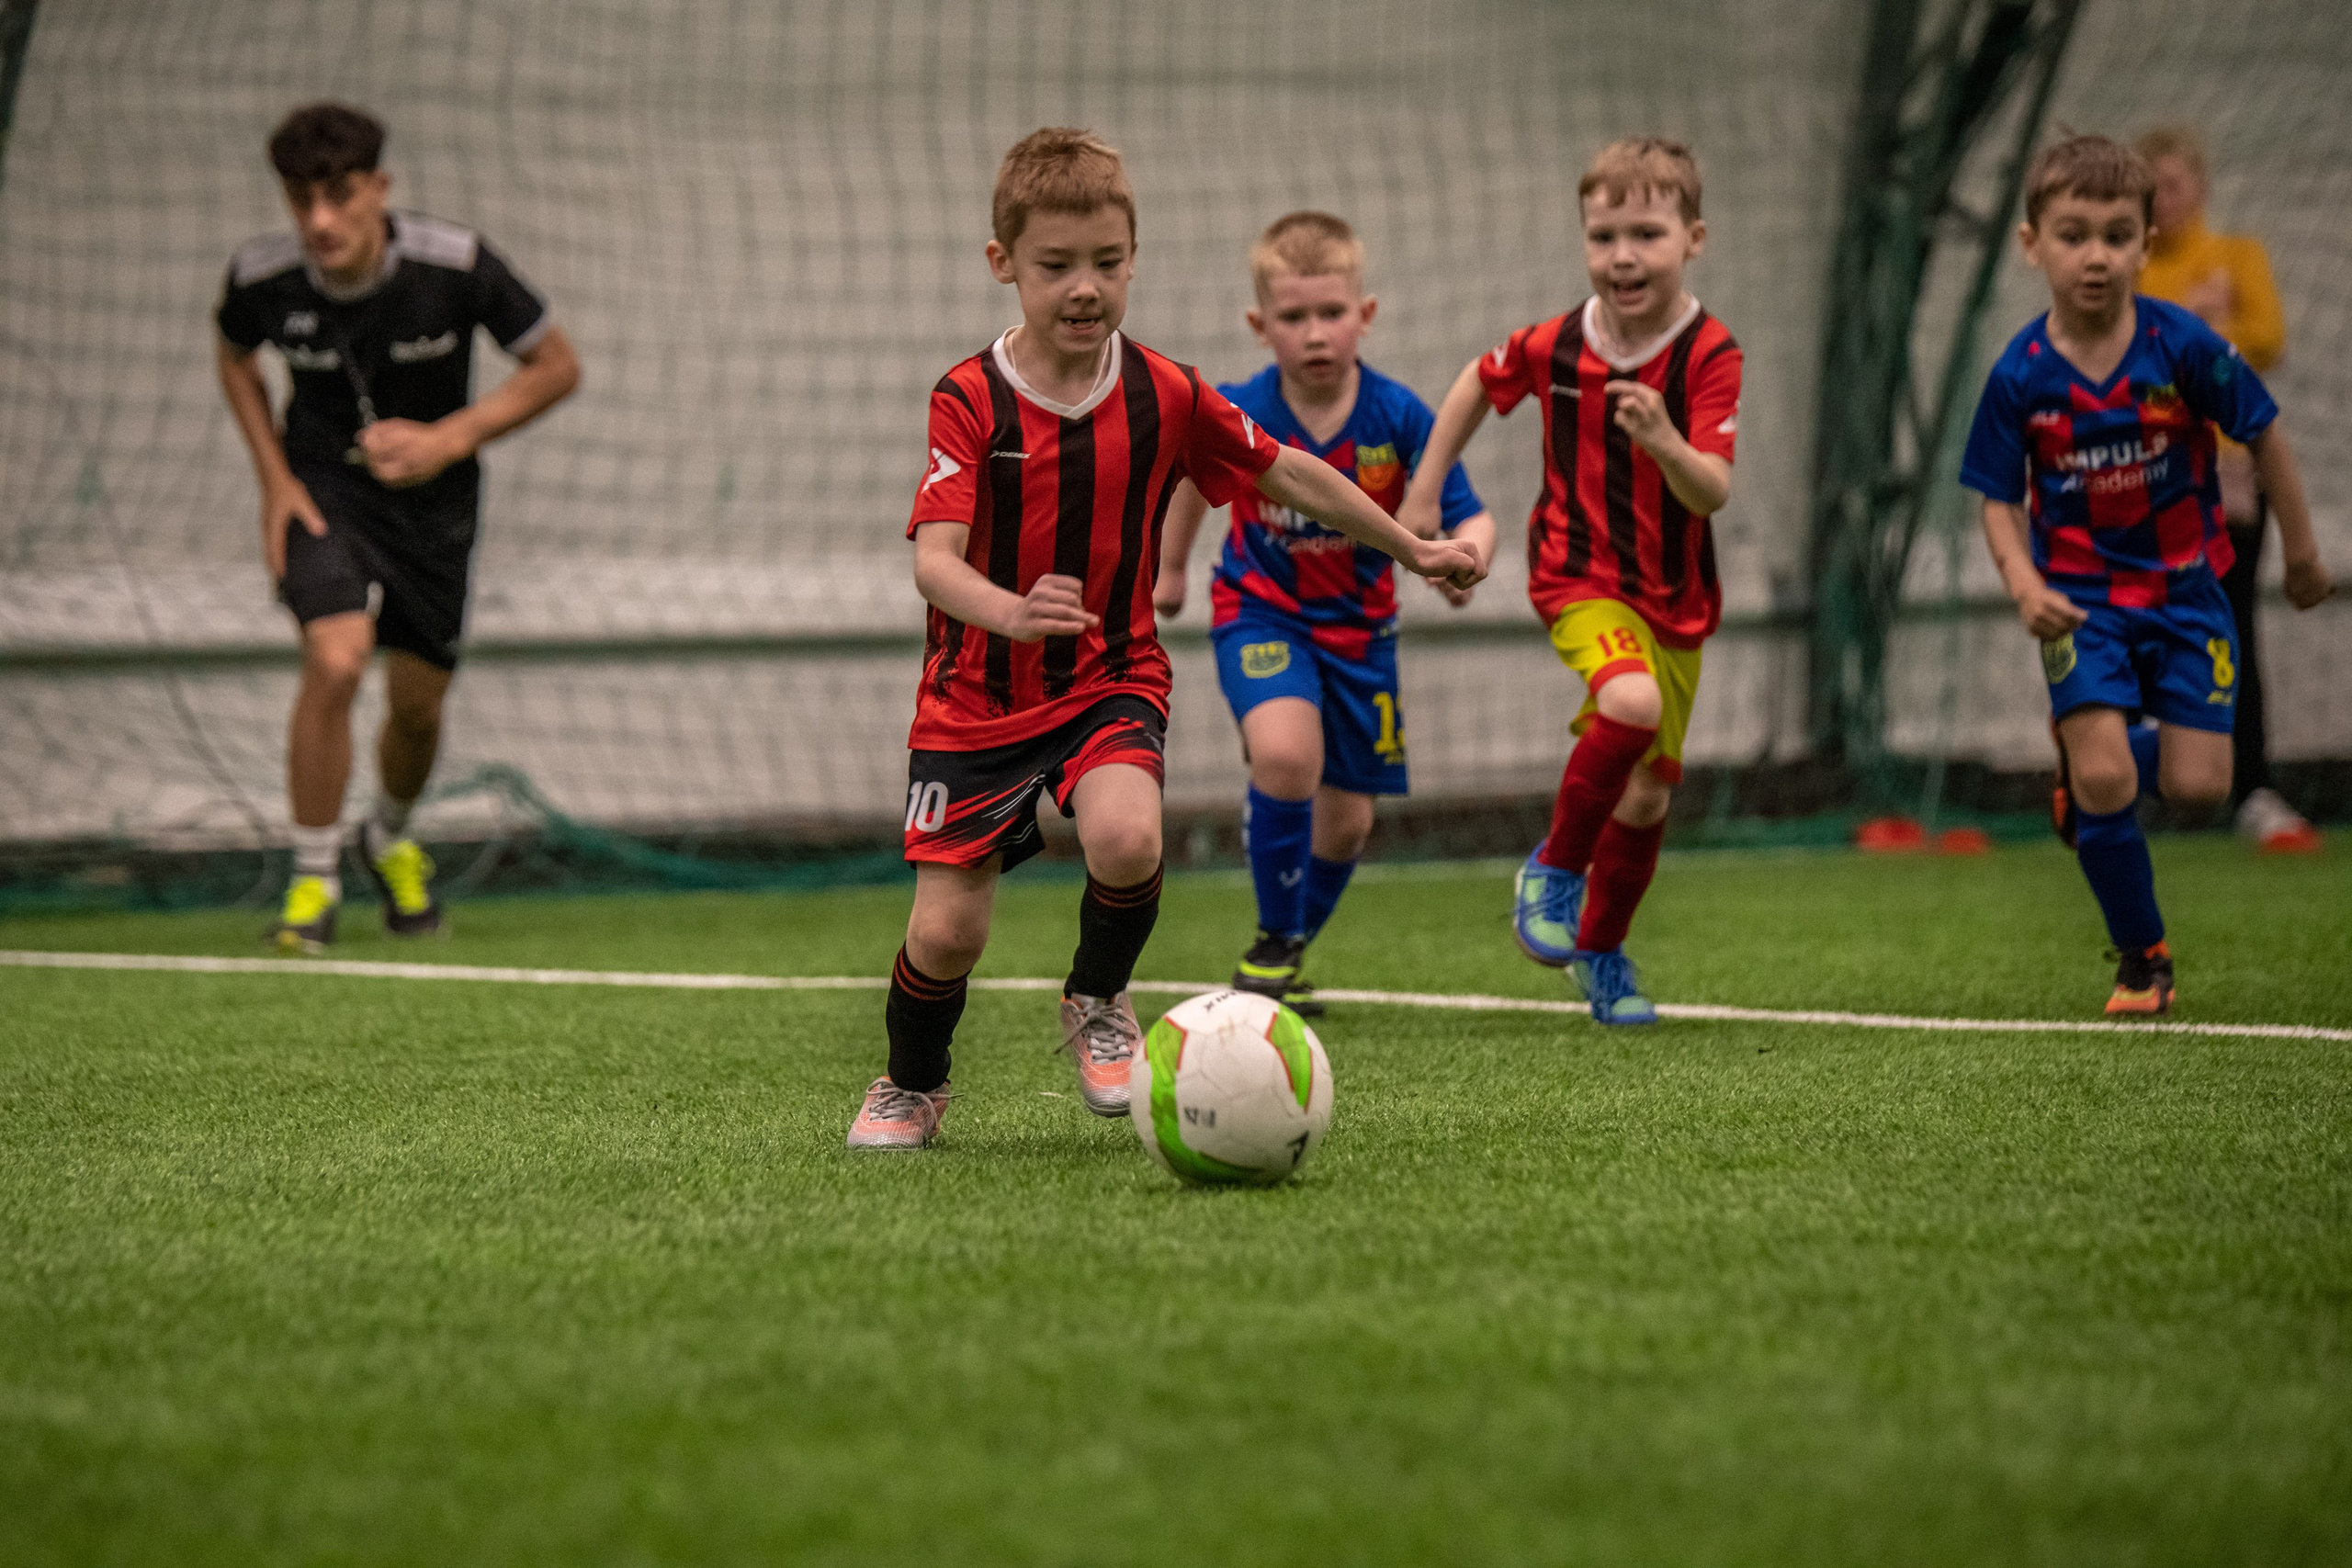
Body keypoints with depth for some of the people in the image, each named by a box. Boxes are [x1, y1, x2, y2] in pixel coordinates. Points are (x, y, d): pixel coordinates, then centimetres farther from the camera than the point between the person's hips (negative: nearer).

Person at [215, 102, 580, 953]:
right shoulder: (261, 276, -18)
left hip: (432, 499, 1)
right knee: (336, 659, -24)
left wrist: (449, 439, -21)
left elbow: (556, 366, -11)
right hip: (325, 490, -1)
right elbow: (237, 358, 7)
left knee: (418, 704, 7)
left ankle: (390, 837, 42)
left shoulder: (455, 263, -24)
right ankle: (313, 876, -7)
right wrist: (275, 480, -3)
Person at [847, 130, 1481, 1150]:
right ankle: (911, 1087, 28)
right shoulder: (970, 400, -13)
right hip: (979, 693, -1)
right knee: (945, 931, -6)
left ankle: (1097, 1006, 3)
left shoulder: (1165, 397, -5)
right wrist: (1012, 613, -45)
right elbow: (934, 557, -24)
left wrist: (1413, 550, 18)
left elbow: (1286, 473, 10)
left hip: (1111, 681, 1)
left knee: (1126, 838, -30)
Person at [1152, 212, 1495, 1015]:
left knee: (1345, 820, 9)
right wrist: (1171, 566, 21)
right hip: (1260, 611, -2)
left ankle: (1292, 952, 36)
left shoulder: (1398, 417, -17)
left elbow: (1469, 516, -12)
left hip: (1358, 625, 2)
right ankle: (1272, 945, -12)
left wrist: (1464, 557, -36)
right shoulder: (1237, 416, -16)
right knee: (1285, 752, -30)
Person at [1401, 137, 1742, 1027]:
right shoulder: (1553, 346, -9)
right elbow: (1478, 383, 14)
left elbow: (1714, 493, -23)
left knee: (1649, 794, 9)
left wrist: (1664, 442, -43)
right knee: (1632, 702, -32)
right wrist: (1423, 497, 14)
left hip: (1675, 596, 2)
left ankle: (1602, 952, 34)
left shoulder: (1709, 355, -15)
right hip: (1579, 575, -2)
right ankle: (1556, 868, -10)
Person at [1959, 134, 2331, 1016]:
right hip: (2081, 598, -1)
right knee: (2102, 785, -14)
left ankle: (2101, 757, 28)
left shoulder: (2182, 346, -13)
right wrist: (2025, 587, -22)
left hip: (2183, 586, 1)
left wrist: (2301, 556, 8)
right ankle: (2141, 958, 7)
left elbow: (2264, 439, 0)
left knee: (2197, 787, -8)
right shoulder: (2021, 376, -11)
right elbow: (2000, 503, -3)